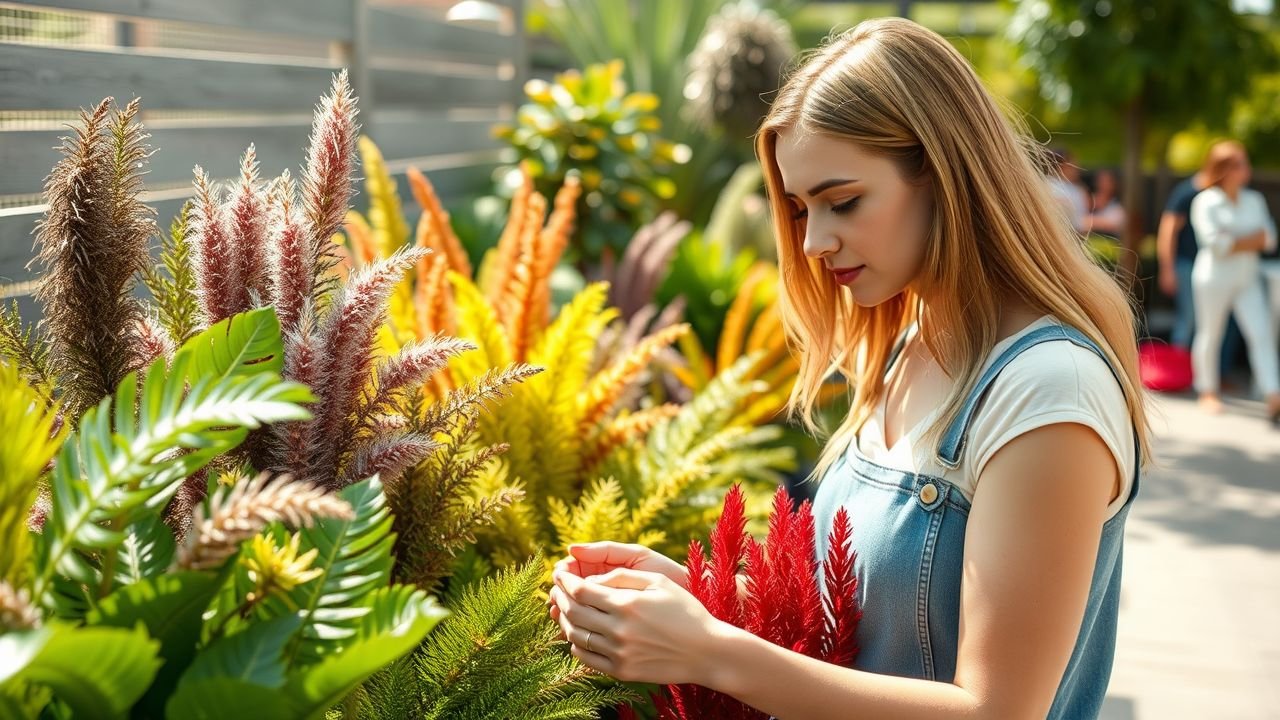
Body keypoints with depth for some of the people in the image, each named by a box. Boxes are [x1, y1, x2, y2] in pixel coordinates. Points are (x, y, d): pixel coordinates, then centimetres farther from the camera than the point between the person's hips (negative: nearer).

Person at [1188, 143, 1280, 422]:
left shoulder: (1254, 200, 10)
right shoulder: (1206, 202, -6)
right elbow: (1214, 242, -16)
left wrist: (1235, 243, -11)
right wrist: (1250, 241, -7)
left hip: (1248, 278, 4)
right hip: (1214, 277, -4)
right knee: (1210, 335, 6)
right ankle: (1208, 392, 23)